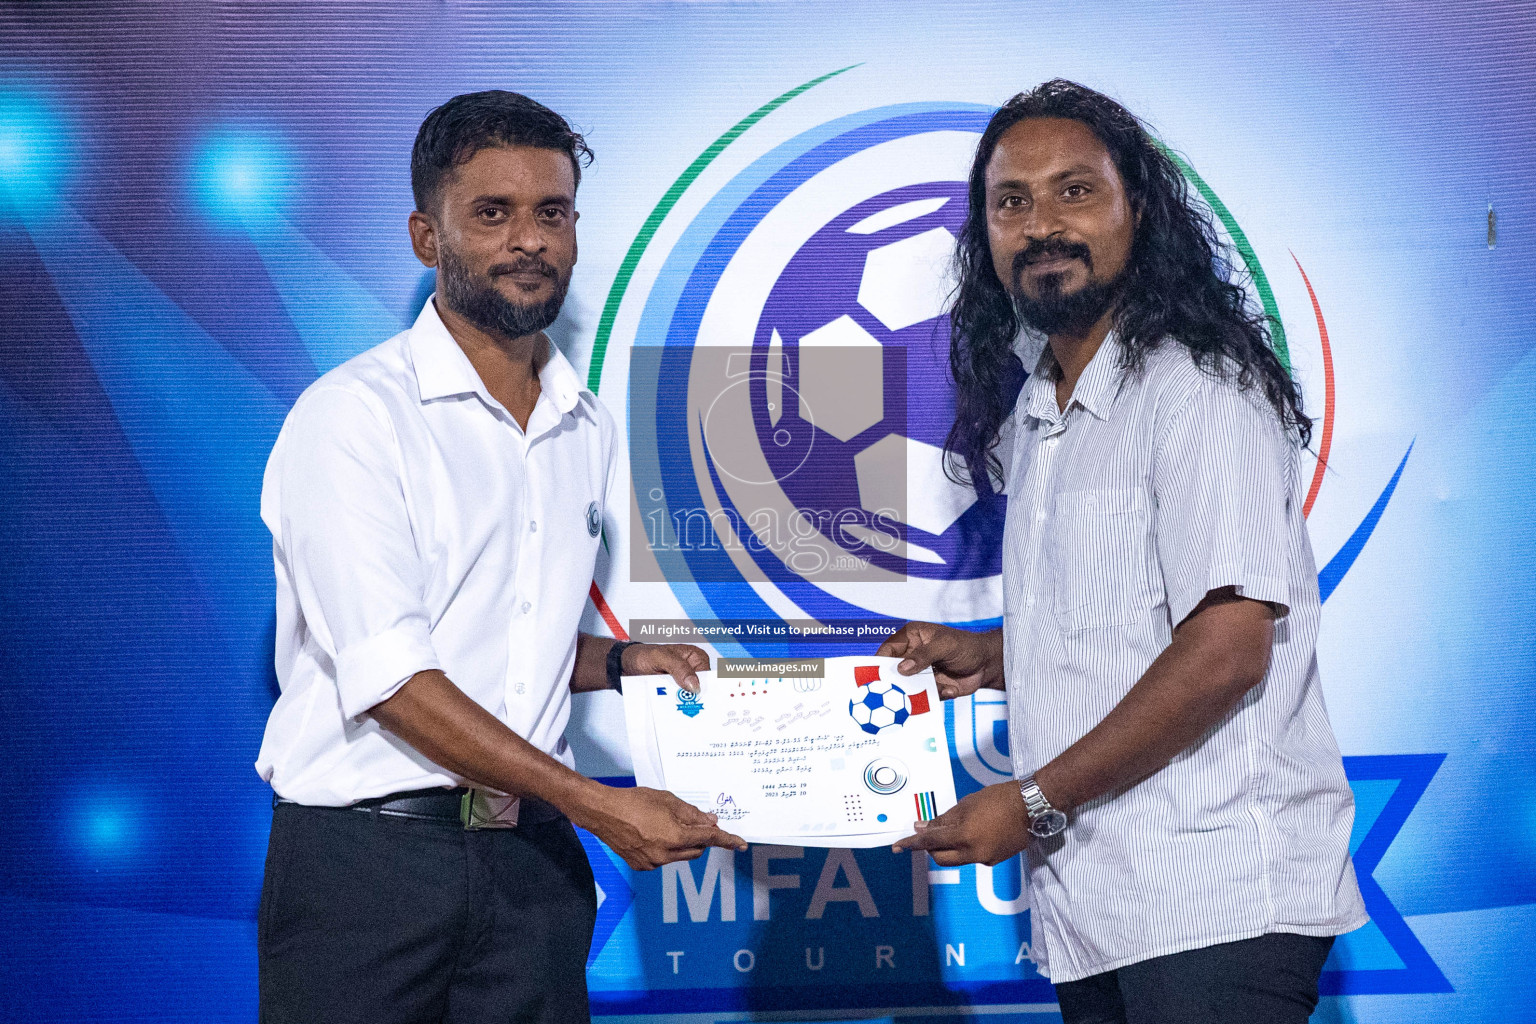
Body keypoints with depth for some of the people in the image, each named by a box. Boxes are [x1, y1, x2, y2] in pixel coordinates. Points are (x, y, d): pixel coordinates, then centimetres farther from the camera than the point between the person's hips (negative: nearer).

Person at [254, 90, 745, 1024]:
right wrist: (596, 805, -19)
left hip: (533, 858, 5)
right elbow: (388, 675, -17)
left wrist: (622, 662, 3)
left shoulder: (590, 431, 12)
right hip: (368, 852, -5)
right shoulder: (353, 415, -9)